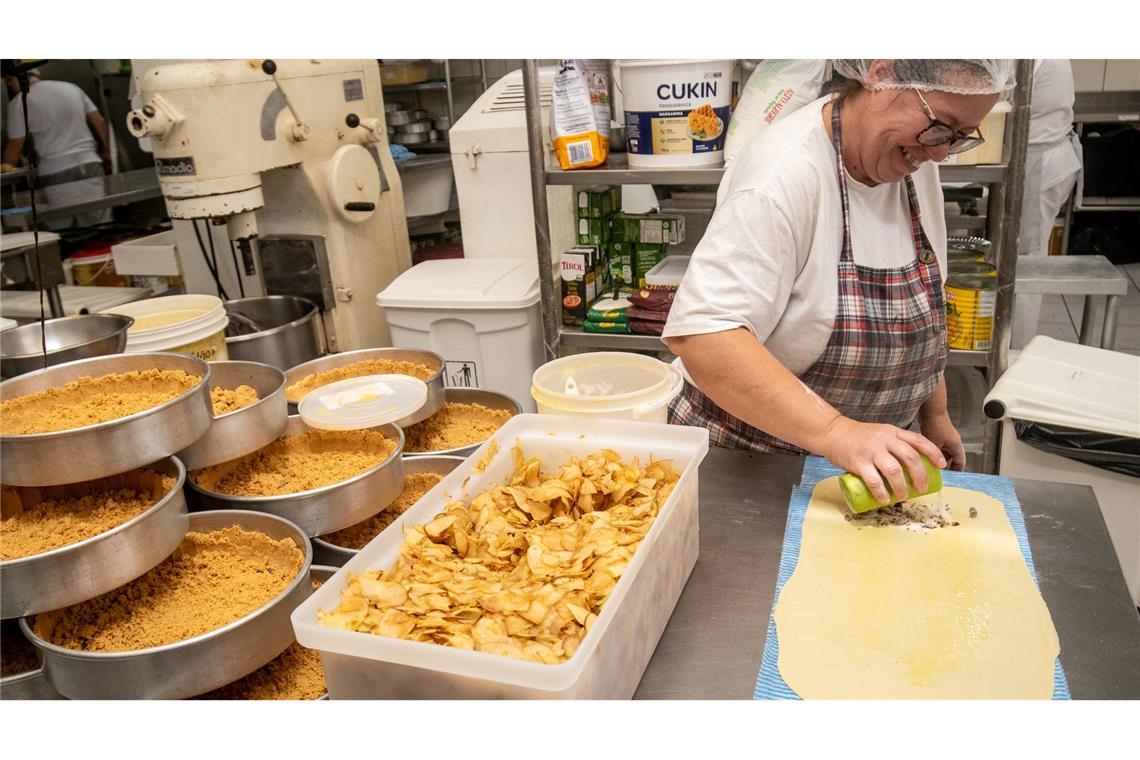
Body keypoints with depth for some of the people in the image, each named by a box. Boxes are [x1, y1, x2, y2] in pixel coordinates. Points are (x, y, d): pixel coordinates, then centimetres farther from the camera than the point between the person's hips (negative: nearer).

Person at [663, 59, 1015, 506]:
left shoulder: (914, 164, -2)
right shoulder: (787, 171, -26)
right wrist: (835, 432, -40)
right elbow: (700, 333, -36)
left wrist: (934, 414, 14)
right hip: (745, 460, -6)